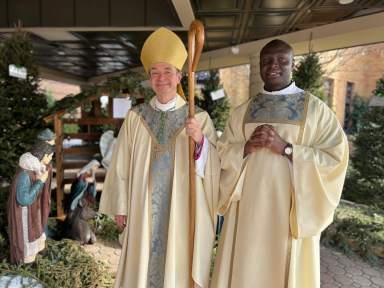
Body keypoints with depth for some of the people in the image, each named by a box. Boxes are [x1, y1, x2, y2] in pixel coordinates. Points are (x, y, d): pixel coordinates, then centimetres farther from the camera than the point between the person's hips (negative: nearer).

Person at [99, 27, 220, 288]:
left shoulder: (199, 118, -2)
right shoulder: (135, 117, 1)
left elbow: (215, 165, -7)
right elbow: (121, 164, 3)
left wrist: (200, 140, -25)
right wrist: (121, 206, 3)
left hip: (184, 209, -1)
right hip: (145, 208, 2)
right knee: (143, 265, 13)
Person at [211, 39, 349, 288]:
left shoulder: (315, 109, -2)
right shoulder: (242, 112, 8)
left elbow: (335, 158, -8)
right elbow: (222, 154, 7)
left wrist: (285, 148, -18)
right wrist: (246, 148, -13)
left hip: (290, 210, -2)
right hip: (248, 209, 3)